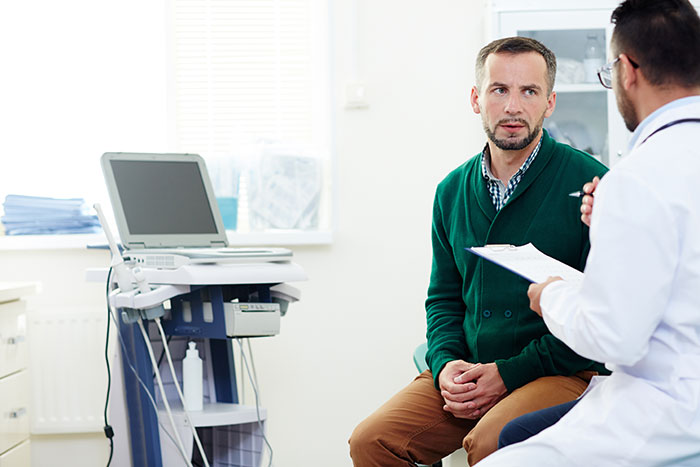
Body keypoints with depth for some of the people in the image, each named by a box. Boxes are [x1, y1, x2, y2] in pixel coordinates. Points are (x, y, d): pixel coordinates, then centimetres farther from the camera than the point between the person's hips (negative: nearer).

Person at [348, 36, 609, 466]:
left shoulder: (588, 182, -6)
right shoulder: (453, 190, 12)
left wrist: (509, 373, -13)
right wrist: (446, 363, -2)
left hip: (563, 372, -5)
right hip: (467, 370, 5)